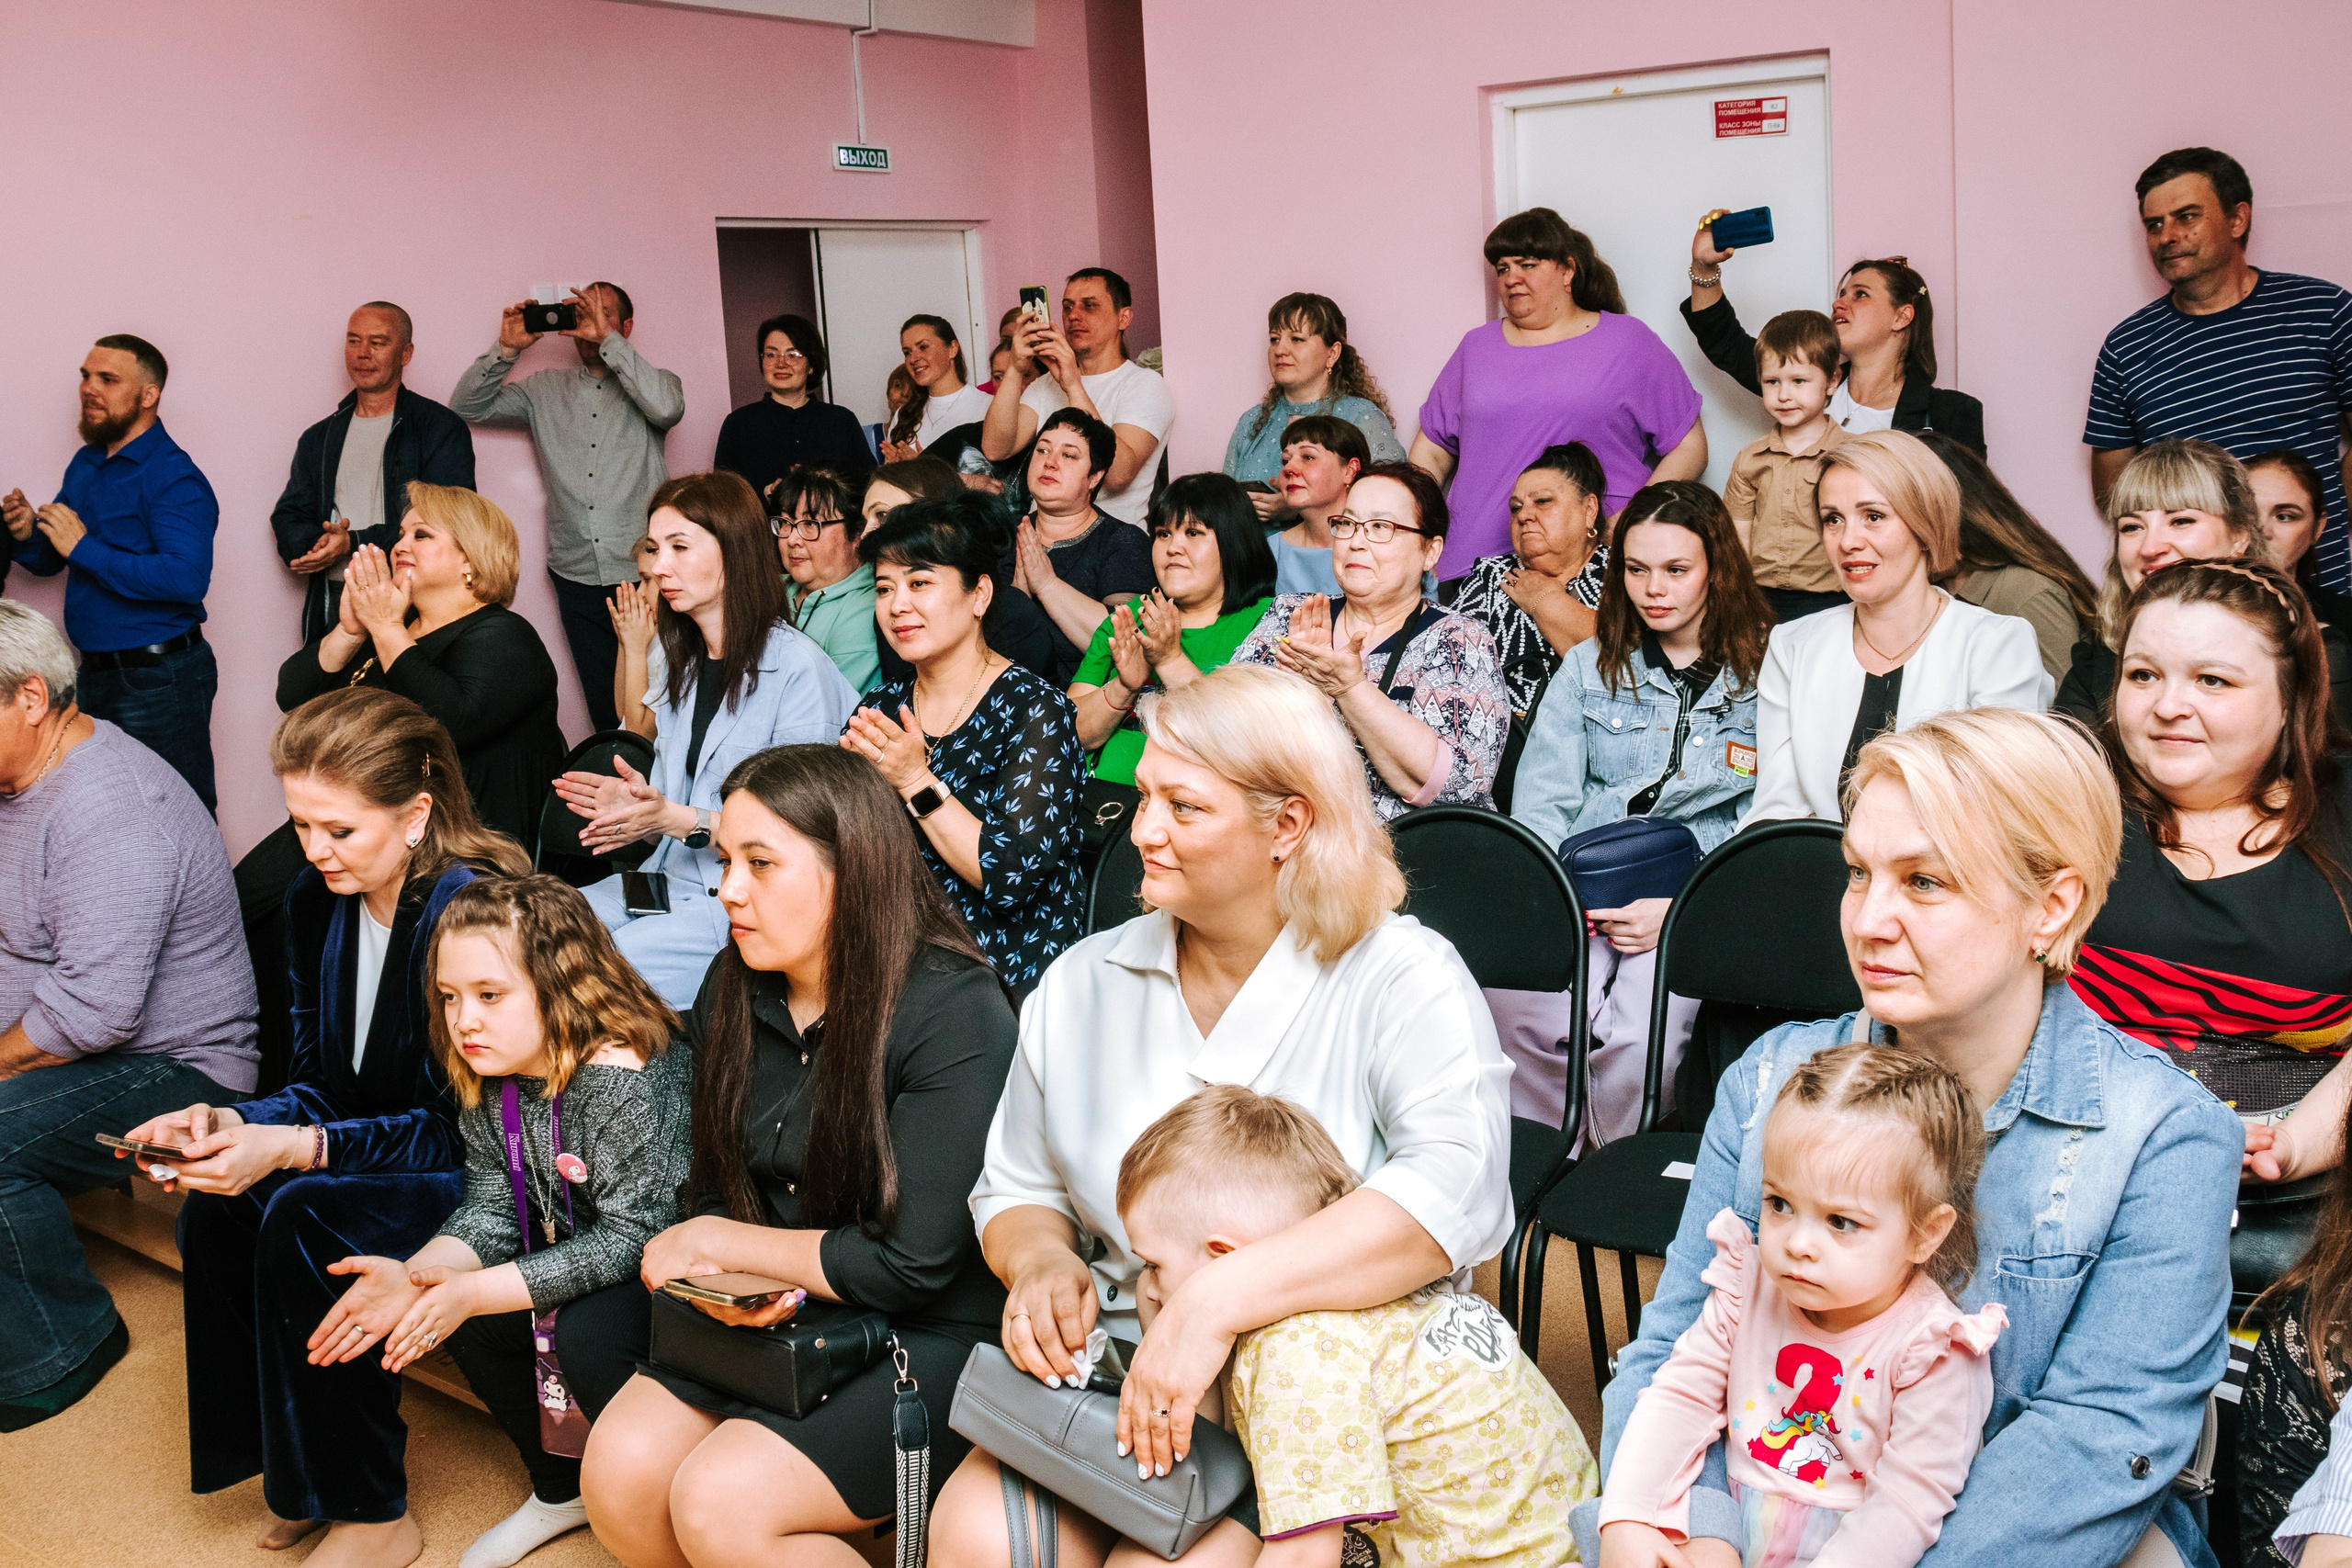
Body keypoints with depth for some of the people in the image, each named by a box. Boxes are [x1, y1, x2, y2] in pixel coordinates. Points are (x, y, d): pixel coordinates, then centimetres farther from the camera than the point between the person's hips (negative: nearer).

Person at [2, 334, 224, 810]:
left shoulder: (174, 477, -15)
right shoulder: (85, 464, 12)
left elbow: (187, 579, -29)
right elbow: (49, 560, 20)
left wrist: (86, 550, -23)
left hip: (159, 677, -9)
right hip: (96, 672, 9)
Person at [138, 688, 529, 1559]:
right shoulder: (316, 901, 2)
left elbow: (458, 1126, -21)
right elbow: (320, 1085, 7)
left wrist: (294, 1147, -29)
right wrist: (232, 1123, -14)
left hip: (484, 1177, -7)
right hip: (382, 1151, 7)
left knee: (305, 1219, -27)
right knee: (215, 1208, -16)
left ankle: (365, 1506, -8)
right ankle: (286, 1466, 2)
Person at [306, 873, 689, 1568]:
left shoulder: (626, 1080, -29)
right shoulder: (488, 1076, -3)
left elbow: (630, 1238, -30)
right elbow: (491, 1210, -1)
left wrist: (471, 1292, -30)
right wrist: (414, 1276, -22)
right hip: (576, 1257, 8)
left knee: (590, 1336, -31)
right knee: (461, 1317, -6)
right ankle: (562, 1488, 16)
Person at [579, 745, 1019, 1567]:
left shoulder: (955, 1015, -20)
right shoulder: (733, 990, 2)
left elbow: (911, 1266, -20)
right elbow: (717, 1187, 10)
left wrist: (716, 1242, -10)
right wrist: (727, 1282, -14)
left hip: (928, 1339, -6)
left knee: (720, 1500, -21)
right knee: (619, 1467, -13)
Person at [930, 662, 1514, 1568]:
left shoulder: (1402, 978, -8)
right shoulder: (1083, 984, 9)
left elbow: (1456, 1191, -26)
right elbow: (1016, 1189, 19)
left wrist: (1217, 1298, -34)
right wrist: (1043, 1258, -6)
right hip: (1114, 1368, 4)